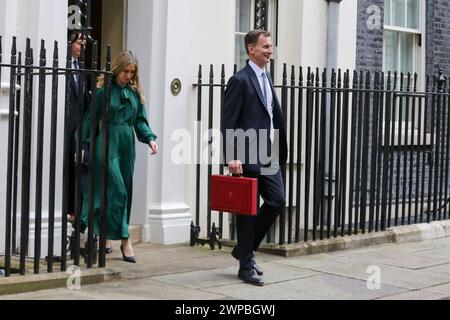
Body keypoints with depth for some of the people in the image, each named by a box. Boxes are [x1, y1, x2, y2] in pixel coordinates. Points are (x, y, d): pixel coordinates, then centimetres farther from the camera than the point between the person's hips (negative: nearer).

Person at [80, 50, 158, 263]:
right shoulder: (103, 91, -4)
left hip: (127, 146, 6)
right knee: (117, 190, -12)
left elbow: (140, 120, 9)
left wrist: (150, 138, -7)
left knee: (125, 192, 8)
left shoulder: (135, 92, 10)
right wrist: (86, 145, -1)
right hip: (108, 144, -6)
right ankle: (125, 239, -9)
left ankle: (107, 236, 19)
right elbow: (90, 120, 0)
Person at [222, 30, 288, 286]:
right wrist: (232, 157, -20)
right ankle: (246, 266, 11)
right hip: (248, 158, -8)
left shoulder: (267, 79, 16)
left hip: (269, 156, 8)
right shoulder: (240, 80, -9)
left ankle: (245, 250, 22)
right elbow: (228, 123, -13)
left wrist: (280, 152, 15)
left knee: (277, 201, 4)